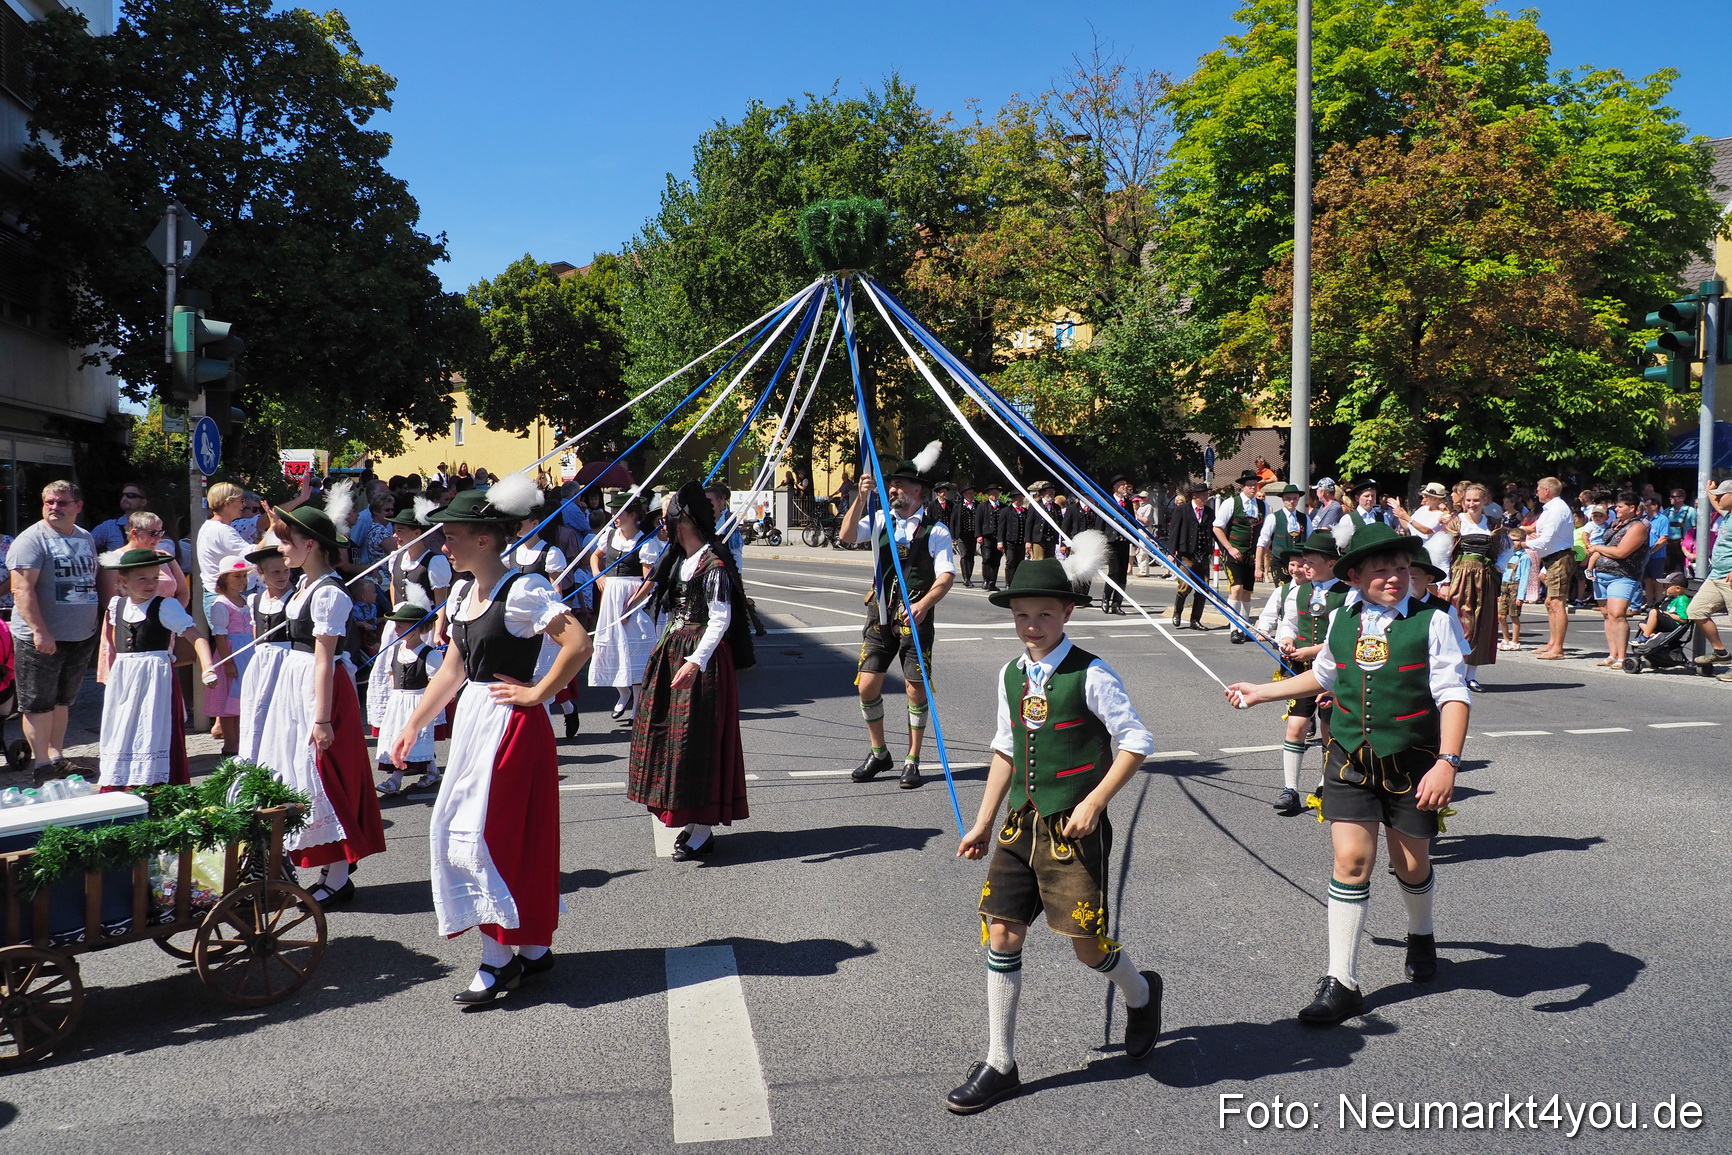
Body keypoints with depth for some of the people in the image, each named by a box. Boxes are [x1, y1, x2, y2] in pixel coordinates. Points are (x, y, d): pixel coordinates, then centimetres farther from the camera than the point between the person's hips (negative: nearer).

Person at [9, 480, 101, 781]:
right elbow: (22, 588, -18)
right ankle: (43, 765, 8)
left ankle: (58, 757, 24)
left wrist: (101, 620, 16)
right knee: (39, 704, 1)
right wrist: (39, 630, -25)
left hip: (82, 637, 7)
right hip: (42, 640, -6)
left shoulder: (85, 539, 12)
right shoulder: (32, 540, -10)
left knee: (63, 701, 15)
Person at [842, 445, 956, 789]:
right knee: (867, 686, 0)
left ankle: (912, 761, 13)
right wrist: (861, 497, -21)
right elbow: (848, 534, -7)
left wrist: (924, 604, -30)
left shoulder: (936, 530, -3)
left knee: (916, 689, -1)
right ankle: (878, 753, 20)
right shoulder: (881, 521, 9)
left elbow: (946, 576, -12)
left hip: (916, 619, -3)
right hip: (880, 615, 3)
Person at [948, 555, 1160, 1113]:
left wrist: (1094, 802, -15)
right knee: (1002, 934, 1)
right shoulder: (1011, 677, 6)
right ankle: (999, 1066, 13)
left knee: (1088, 943, 1)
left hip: (1074, 828, -5)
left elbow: (1136, 743, -8)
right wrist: (983, 823, 16)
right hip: (1021, 824, 5)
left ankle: (1140, 995, 37)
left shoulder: (1090, 675, -12)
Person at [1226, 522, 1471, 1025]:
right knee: (1352, 859, -5)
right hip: (1349, 759, 2)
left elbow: (1453, 696, -13)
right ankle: (1341, 983, 3)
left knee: (1411, 864, 11)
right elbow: (1325, 676, 23)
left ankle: (1421, 936, 46)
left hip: (1412, 765, -2)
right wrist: (1260, 692, 27)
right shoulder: (1341, 620, 4)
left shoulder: (1433, 620, -8)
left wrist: (1447, 762, -25)